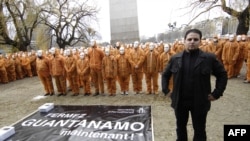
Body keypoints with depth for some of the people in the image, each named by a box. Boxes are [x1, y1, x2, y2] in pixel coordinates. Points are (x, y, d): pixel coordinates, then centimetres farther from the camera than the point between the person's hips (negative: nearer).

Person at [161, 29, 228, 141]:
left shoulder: (209, 58, -7)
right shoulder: (175, 58, -1)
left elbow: (222, 74, 1)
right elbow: (165, 74, 10)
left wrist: (216, 93, -5)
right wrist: (165, 90, 1)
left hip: (200, 102, -2)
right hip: (180, 101, 2)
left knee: (199, 130, 15)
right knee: (180, 127, 20)